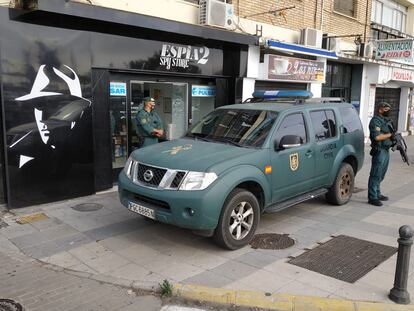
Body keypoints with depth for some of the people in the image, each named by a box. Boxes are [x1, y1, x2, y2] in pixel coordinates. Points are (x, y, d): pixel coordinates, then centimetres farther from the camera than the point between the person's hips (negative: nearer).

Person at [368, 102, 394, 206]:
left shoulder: (385, 121, 17)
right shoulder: (375, 121, -13)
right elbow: (377, 137, -25)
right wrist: (390, 135, -13)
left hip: (386, 151, 10)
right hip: (379, 151, -10)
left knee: (380, 175, 17)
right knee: (375, 175, -6)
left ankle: (377, 194, 28)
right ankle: (372, 197, -2)